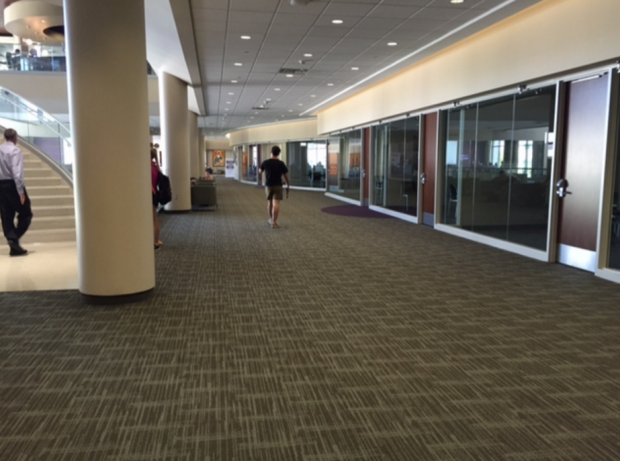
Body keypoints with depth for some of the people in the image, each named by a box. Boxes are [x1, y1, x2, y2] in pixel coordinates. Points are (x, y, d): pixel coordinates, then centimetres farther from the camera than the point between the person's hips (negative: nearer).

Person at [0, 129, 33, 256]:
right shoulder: (15, 150, -10)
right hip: (12, 185, -6)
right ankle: (14, 238, -7)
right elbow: (17, 172, -19)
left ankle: (14, 247, 8)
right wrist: (21, 191, -19)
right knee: (25, 214, 8)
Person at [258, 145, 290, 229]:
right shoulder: (281, 163, -8)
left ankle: (271, 219, 34)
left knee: (269, 202, 19)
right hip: (278, 185, -3)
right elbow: (286, 175, -3)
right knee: (276, 203, -8)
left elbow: (259, 172, 16)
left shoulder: (265, 162, -2)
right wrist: (288, 186, 9)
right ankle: (274, 222, -16)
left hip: (268, 185, 3)